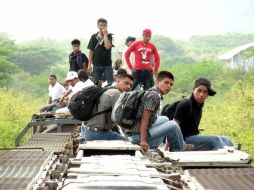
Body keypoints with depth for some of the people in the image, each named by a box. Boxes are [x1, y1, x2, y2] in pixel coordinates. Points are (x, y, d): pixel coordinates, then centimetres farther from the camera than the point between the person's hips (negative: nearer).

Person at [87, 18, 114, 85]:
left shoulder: (109, 36, -1)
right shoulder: (94, 37, 5)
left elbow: (107, 47, -20)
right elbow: (91, 51, 7)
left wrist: (105, 34, -13)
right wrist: (89, 64, 3)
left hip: (107, 64, -2)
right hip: (96, 65, 2)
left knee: (110, 84, -4)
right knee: (96, 84, 7)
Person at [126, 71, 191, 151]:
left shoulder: (150, 92, 13)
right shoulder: (154, 95, -14)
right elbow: (145, 119, -22)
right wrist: (143, 141, -28)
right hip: (138, 135, -10)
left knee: (165, 119, 24)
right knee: (173, 125, -7)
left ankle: (152, 148, 17)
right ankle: (180, 149, 16)